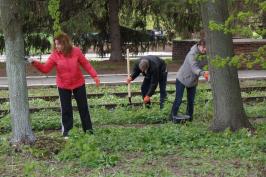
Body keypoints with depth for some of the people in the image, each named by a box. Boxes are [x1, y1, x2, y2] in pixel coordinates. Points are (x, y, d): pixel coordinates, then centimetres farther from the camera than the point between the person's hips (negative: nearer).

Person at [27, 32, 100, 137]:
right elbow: (45, 69, -17)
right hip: (63, 86, 0)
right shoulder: (54, 55, -13)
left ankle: (88, 129, 22)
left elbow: (86, 64, -4)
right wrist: (34, 63, -32)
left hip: (79, 84, 0)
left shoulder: (76, 51, -12)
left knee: (83, 107, 10)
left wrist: (94, 76, -7)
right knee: (66, 109, 4)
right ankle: (66, 131, 14)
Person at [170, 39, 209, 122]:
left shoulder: (204, 55, -7)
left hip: (193, 81, 6)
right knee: (178, 99, -3)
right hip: (182, 78, -6)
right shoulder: (192, 54, -29)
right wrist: (202, 73, -63)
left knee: (191, 101, 7)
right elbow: (194, 67, -45)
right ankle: (173, 116, 11)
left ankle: (189, 117, 18)